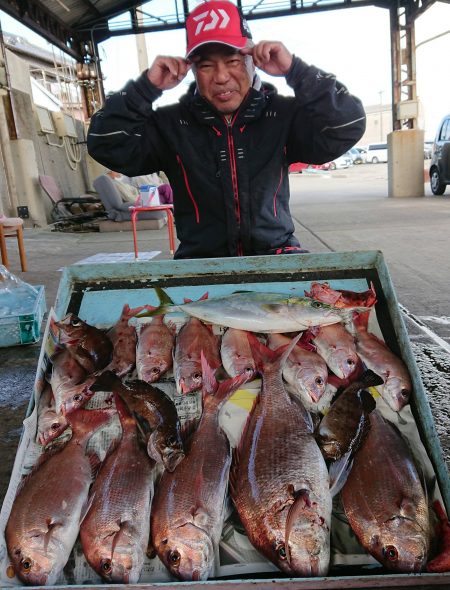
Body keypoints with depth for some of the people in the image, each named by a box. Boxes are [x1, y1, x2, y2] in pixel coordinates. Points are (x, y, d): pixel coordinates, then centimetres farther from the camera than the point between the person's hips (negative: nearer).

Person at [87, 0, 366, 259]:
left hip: (277, 256, 1)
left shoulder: (283, 115, 2)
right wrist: (148, 87, -11)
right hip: (199, 265, 0)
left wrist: (295, 70, -11)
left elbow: (348, 127, -6)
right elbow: (106, 145, -3)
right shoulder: (171, 124, 2)